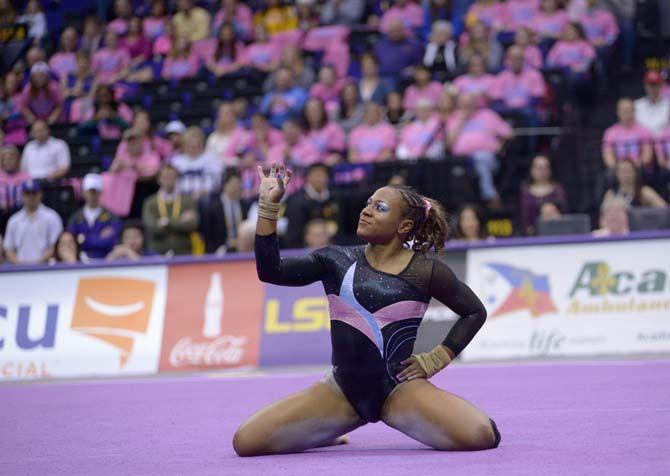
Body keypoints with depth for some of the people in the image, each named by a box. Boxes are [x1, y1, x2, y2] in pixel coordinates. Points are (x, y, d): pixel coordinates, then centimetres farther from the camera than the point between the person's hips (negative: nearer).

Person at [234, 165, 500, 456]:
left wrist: (436, 359, 2)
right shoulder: (336, 260, 5)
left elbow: (475, 312, 11)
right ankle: (330, 430, 16)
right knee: (246, 442, -12)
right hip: (341, 390, 3)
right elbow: (270, 271, -5)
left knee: (480, 436, -29)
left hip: (399, 388, -3)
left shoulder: (425, 271, -2)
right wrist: (268, 205, -10)